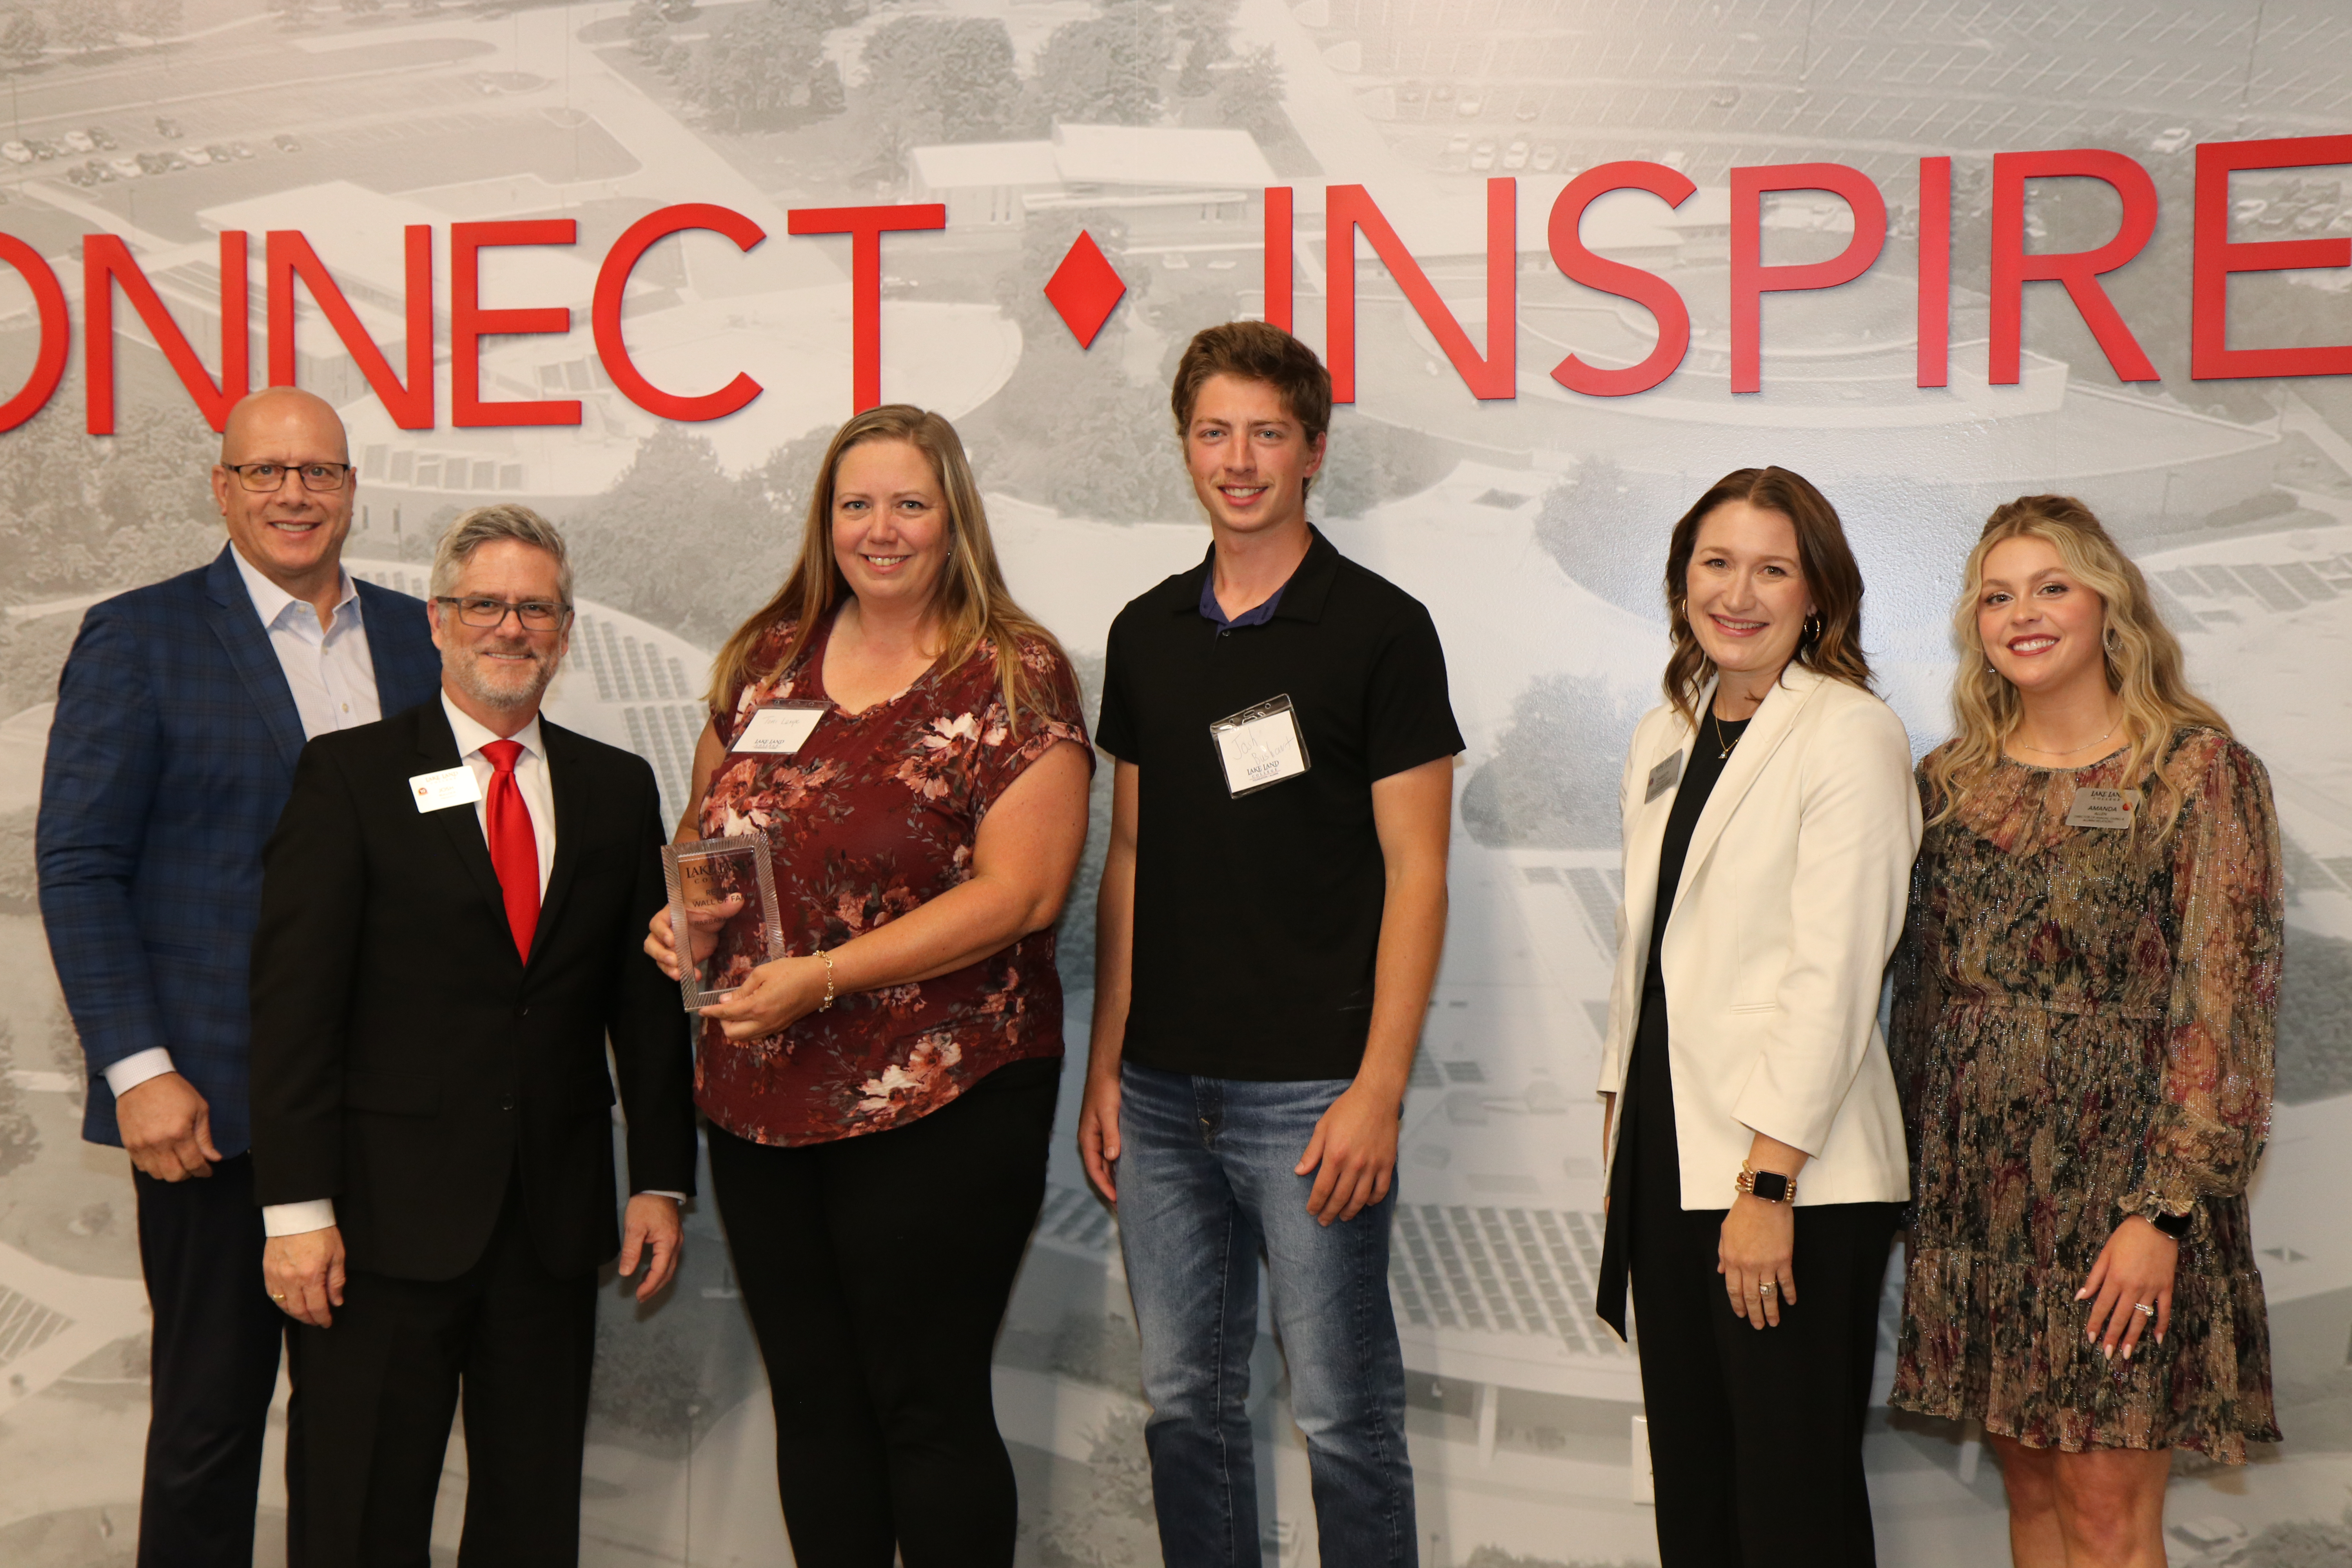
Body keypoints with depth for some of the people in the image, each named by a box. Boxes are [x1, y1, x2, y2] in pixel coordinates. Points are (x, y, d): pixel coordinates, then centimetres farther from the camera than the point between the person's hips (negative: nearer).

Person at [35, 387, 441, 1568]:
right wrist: (138, 1069, -13)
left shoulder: (418, 638, 11)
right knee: (211, 1405, 6)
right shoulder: (139, 638, -1)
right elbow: (77, 868, -5)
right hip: (214, 1102, -4)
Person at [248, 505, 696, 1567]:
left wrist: (661, 1180, 6)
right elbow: (292, 999, -6)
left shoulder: (618, 789, 11)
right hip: (387, 1212, -3)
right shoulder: (348, 776, 0)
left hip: (557, 1216, 4)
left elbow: (647, 999, 12)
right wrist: (298, 1207, -12)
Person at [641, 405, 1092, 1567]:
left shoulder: (1015, 677, -7)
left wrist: (823, 975, -20)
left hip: (939, 1108, -5)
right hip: (758, 1101, 6)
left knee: (927, 1406, 3)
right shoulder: (765, 660, 10)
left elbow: (1020, 893, -15)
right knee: (813, 1402, 14)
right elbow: (701, 826, 21)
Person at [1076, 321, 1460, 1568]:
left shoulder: (1378, 627, -4)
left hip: (1311, 1091, -5)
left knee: (1343, 1412, 2)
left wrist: (1378, 1091, -14)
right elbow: (1130, 856, 14)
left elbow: (1414, 873, -8)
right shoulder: (1147, 633, 11)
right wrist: (1103, 1066, 9)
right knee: (1184, 1403, 12)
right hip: (1162, 1090, 5)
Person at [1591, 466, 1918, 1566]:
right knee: (1689, 1478, 12)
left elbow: (1835, 976, -15)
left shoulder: (1851, 734, -9)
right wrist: (1621, 1124, 13)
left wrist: (1767, 1182, -18)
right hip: (1668, 1149, 7)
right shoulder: (1665, 736, 14)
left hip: (1794, 1180, -7)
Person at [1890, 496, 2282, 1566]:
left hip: (2116, 1170, -4)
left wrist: (2161, 1211, -16)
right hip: (1975, 1177, 5)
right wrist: (1917, 1173, 10)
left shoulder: (2199, 770, -5)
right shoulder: (1952, 779, 9)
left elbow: (2222, 1005, -10)